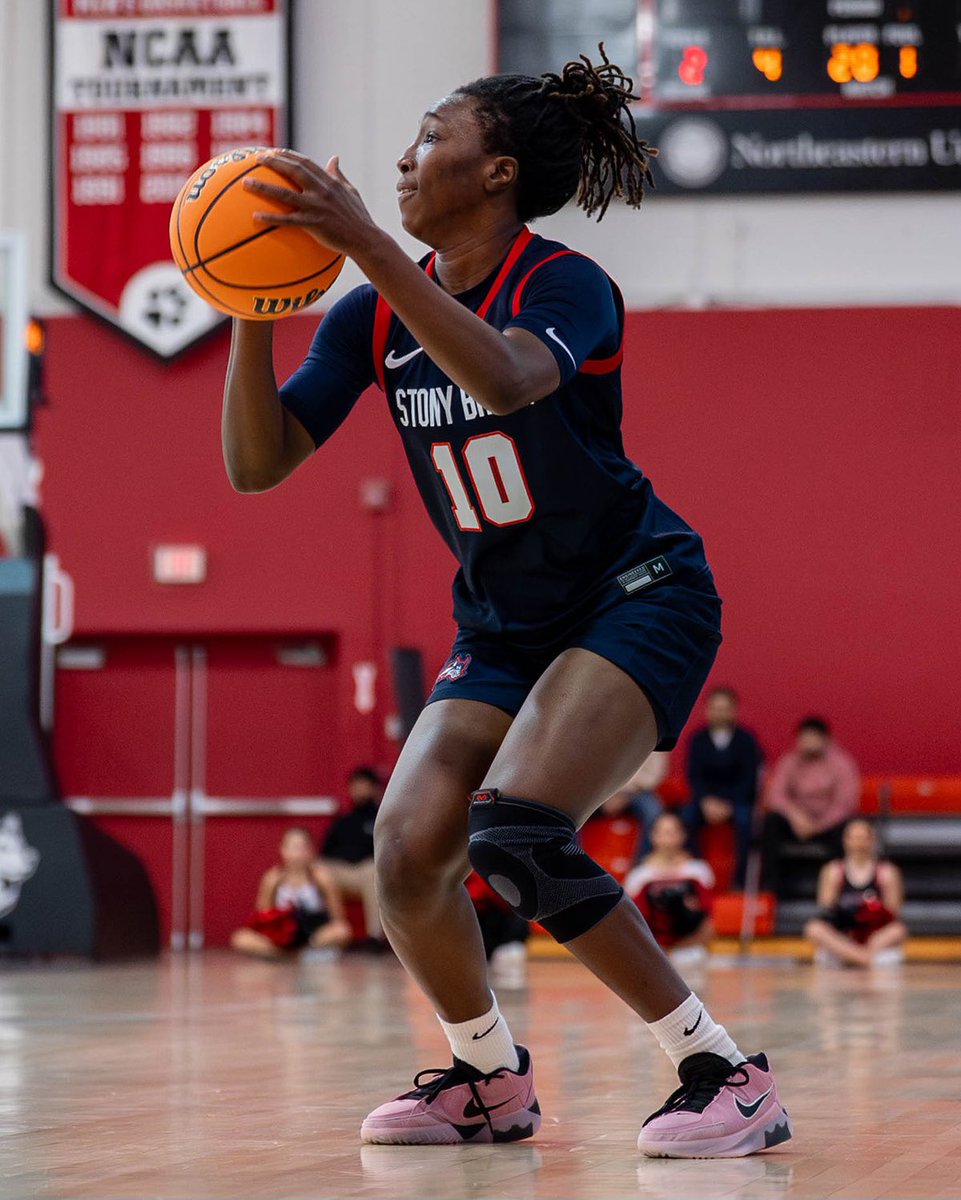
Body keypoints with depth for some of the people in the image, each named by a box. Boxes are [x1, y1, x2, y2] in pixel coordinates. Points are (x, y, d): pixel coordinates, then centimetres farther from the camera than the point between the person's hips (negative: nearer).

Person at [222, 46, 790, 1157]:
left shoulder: (566, 285, -17)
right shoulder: (374, 316, 1)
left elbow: (505, 376, -42)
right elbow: (257, 461, -4)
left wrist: (363, 242, -46)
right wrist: (253, 308, -19)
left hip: (637, 597, -6)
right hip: (503, 626, 6)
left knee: (515, 831, -27)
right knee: (408, 851, -13)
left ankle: (729, 1076, -17)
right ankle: (489, 1077, 14)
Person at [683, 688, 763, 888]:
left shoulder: (746, 739, -3)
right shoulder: (698, 739, 3)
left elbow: (750, 778, -7)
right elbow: (693, 775, -1)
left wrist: (728, 805, -19)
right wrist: (707, 802, -19)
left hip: (738, 798, -2)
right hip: (706, 798, 2)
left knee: (744, 818, -34)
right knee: (687, 816, -28)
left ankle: (741, 877, -28)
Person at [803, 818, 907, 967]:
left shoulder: (886, 872, 1)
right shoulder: (833, 871, 4)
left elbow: (893, 915, -4)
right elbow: (825, 910, -3)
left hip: (878, 937, 0)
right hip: (842, 936, 1)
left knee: (898, 931, -32)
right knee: (813, 929, -29)